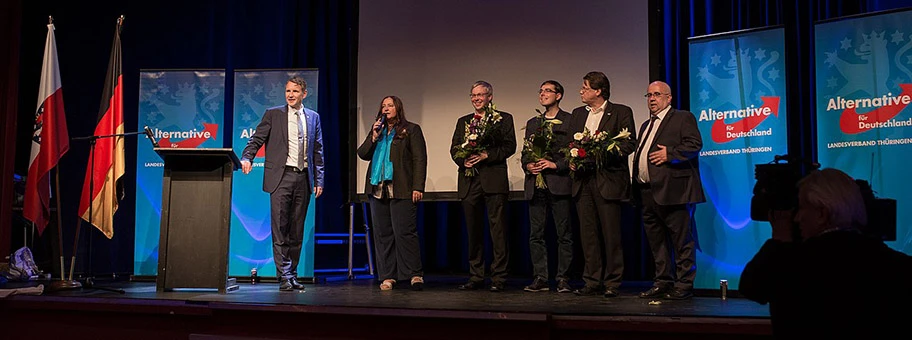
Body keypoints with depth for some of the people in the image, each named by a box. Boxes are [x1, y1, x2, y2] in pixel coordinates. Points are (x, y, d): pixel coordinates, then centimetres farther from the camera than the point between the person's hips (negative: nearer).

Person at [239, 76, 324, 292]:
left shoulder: (313, 117, 13)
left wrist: (319, 180, 8)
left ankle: (292, 275, 16)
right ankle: (284, 277, -2)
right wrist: (246, 158, -18)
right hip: (281, 177, -3)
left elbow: (318, 151, 13)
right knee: (280, 229, -6)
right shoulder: (273, 114, 6)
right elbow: (257, 139, 1)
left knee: (297, 231, 8)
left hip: (303, 178, 3)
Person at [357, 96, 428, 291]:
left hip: (401, 190, -5)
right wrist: (374, 137, -2)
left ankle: (415, 274, -3)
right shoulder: (376, 131, 20)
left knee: (404, 232, -10)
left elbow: (420, 159, -2)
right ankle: (387, 276, 11)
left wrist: (418, 187, -11)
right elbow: (362, 154, 13)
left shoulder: (411, 130, 4)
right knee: (382, 234, 5)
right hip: (378, 189, 6)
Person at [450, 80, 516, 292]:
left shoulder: (503, 118, 7)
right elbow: (454, 148, 14)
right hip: (469, 181, 4)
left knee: (498, 229, -5)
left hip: (494, 179, -4)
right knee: (473, 231, 8)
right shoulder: (463, 121, 20)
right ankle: (476, 277, 15)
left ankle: (498, 278, -1)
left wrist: (486, 155, -15)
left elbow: (510, 145, -4)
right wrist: (463, 160, -6)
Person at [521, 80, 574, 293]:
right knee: (536, 235, 5)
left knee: (564, 234, -2)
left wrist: (555, 164, -14)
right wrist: (527, 165, 0)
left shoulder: (570, 120, 3)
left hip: (559, 183, -5)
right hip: (535, 185, 5)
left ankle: (563, 279, 4)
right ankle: (540, 278, 11)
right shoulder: (532, 123, 20)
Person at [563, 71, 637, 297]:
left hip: (608, 181, -5)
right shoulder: (577, 114, 18)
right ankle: (592, 282, 13)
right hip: (583, 180, 5)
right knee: (588, 234, 6)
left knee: (611, 234, -2)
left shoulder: (621, 112, 2)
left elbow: (629, 143, -5)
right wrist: (570, 161, -1)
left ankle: (612, 283, 6)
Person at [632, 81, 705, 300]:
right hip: (647, 192, 8)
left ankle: (684, 286, 2)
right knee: (656, 241, 12)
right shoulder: (646, 125, 25)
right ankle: (663, 283, 20)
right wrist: (637, 184, 14)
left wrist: (669, 154, -18)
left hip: (673, 190, -8)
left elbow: (695, 144, -11)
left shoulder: (683, 118, 2)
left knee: (682, 240, -3)